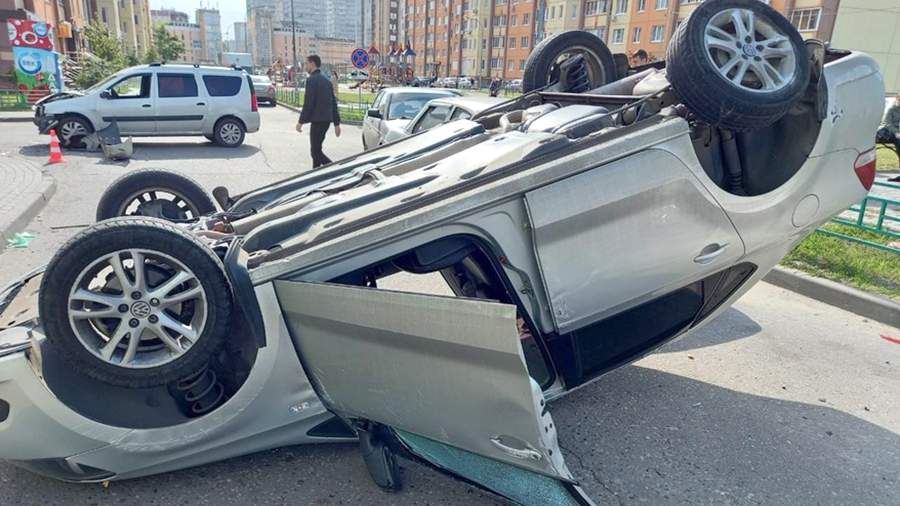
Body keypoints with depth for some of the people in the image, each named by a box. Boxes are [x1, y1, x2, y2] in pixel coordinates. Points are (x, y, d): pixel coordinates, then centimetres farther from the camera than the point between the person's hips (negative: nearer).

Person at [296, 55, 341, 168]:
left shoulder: (312, 80, -9)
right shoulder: (326, 80, 17)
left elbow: (308, 103, -15)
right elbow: (334, 103, 17)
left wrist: (301, 121, -10)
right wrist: (336, 123, 18)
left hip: (317, 120, -9)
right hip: (327, 120, 9)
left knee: (315, 151, -7)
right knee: (317, 149, 16)